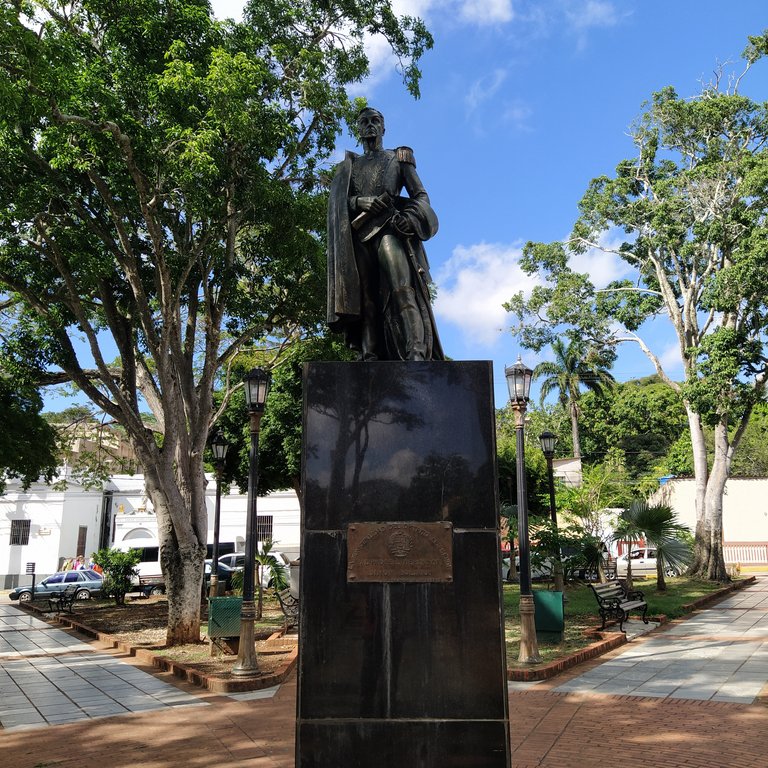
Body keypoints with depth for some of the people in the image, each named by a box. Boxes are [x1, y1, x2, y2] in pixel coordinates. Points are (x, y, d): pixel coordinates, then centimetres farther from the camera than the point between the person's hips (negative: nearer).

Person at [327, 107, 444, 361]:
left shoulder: (399, 157, 23)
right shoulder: (349, 165, 29)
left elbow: (421, 196, 13)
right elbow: (336, 201, 14)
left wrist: (411, 216, -10)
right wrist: (362, 202, -7)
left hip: (390, 228, -3)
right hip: (358, 231, 3)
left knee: (402, 289, -23)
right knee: (365, 296, -11)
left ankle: (416, 353, -36)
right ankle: (369, 356, -20)